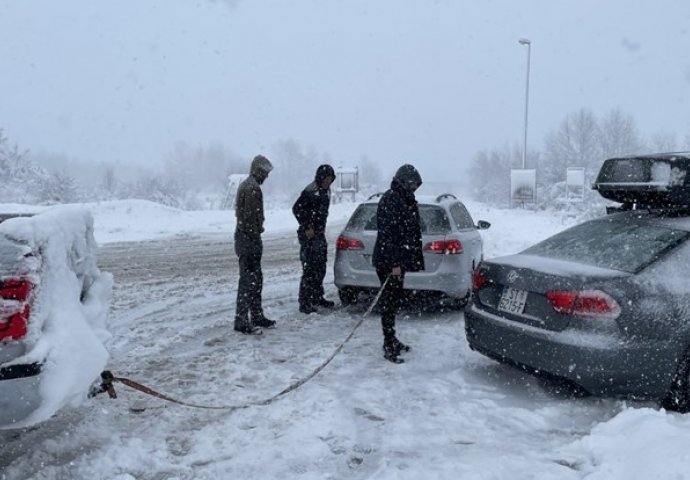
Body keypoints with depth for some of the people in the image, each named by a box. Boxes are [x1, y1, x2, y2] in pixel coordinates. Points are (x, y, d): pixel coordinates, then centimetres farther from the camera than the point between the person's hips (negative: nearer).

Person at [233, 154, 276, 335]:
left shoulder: (246, 185, 18)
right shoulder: (253, 188, -16)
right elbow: (252, 218, -21)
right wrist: (256, 241, -20)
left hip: (244, 237, 11)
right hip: (249, 239, -11)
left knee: (256, 279, 16)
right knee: (248, 280, -6)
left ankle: (257, 316, 25)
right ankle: (242, 321, -1)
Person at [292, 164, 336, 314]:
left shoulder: (326, 191, 12)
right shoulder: (310, 191, -15)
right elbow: (296, 209, -17)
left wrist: (321, 228, 14)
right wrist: (307, 227, -16)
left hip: (320, 234, 9)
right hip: (309, 235, -9)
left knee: (320, 268, 15)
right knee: (309, 269, -9)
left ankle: (317, 297, 27)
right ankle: (304, 303, -4)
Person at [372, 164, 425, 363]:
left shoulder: (407, 200, 14)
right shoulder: (390, 200, -17)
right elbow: (387, 234, -22)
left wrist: (410, 259, 19)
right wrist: (394, 263, -24)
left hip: (398, 260, 10)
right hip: (388, 262, -10)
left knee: (394, 301, 17)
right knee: (389, 302, -3)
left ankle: (391, 340, 29)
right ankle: (389, 346, 4)